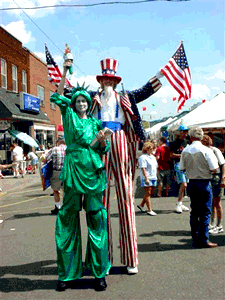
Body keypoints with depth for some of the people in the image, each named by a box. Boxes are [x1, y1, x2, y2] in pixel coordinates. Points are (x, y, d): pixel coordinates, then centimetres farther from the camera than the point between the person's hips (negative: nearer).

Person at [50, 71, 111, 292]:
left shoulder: (95, 122, 15)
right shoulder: (69, 116, 14)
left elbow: (103, 149, 12)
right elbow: (58, 97, 3)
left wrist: (102, 140, -9)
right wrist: (65, 71, 1)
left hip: (93, 170, 1)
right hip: (73, 168, 0)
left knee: (96, 218, -1)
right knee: (68, 218, 0)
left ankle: (99, 272, 10)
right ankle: (67, 273, 13)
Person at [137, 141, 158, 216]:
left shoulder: (153, 157, 19)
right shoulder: (143, 157, -8)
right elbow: (143, 169, -15)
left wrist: (156, 176, 19)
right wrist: (146, 178, -22)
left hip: (153, 177, 8)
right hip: (146, 178, -8)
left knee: (151, 193, 10)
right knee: (148, 193, -5)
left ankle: (141, 205, 25)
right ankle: (149, 210, -2)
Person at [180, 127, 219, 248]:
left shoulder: (185, 151, 0)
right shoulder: (206, 151, -12)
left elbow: (182, 168, 5)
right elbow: (214, 169, -14)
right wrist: (205, 168, 6)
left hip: (192, 183, 4)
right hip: (204, 183, -4)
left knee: (194, 211, 12)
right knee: (205, 212, 3)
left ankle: (195, 239, 20)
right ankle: (203, 240, 6)